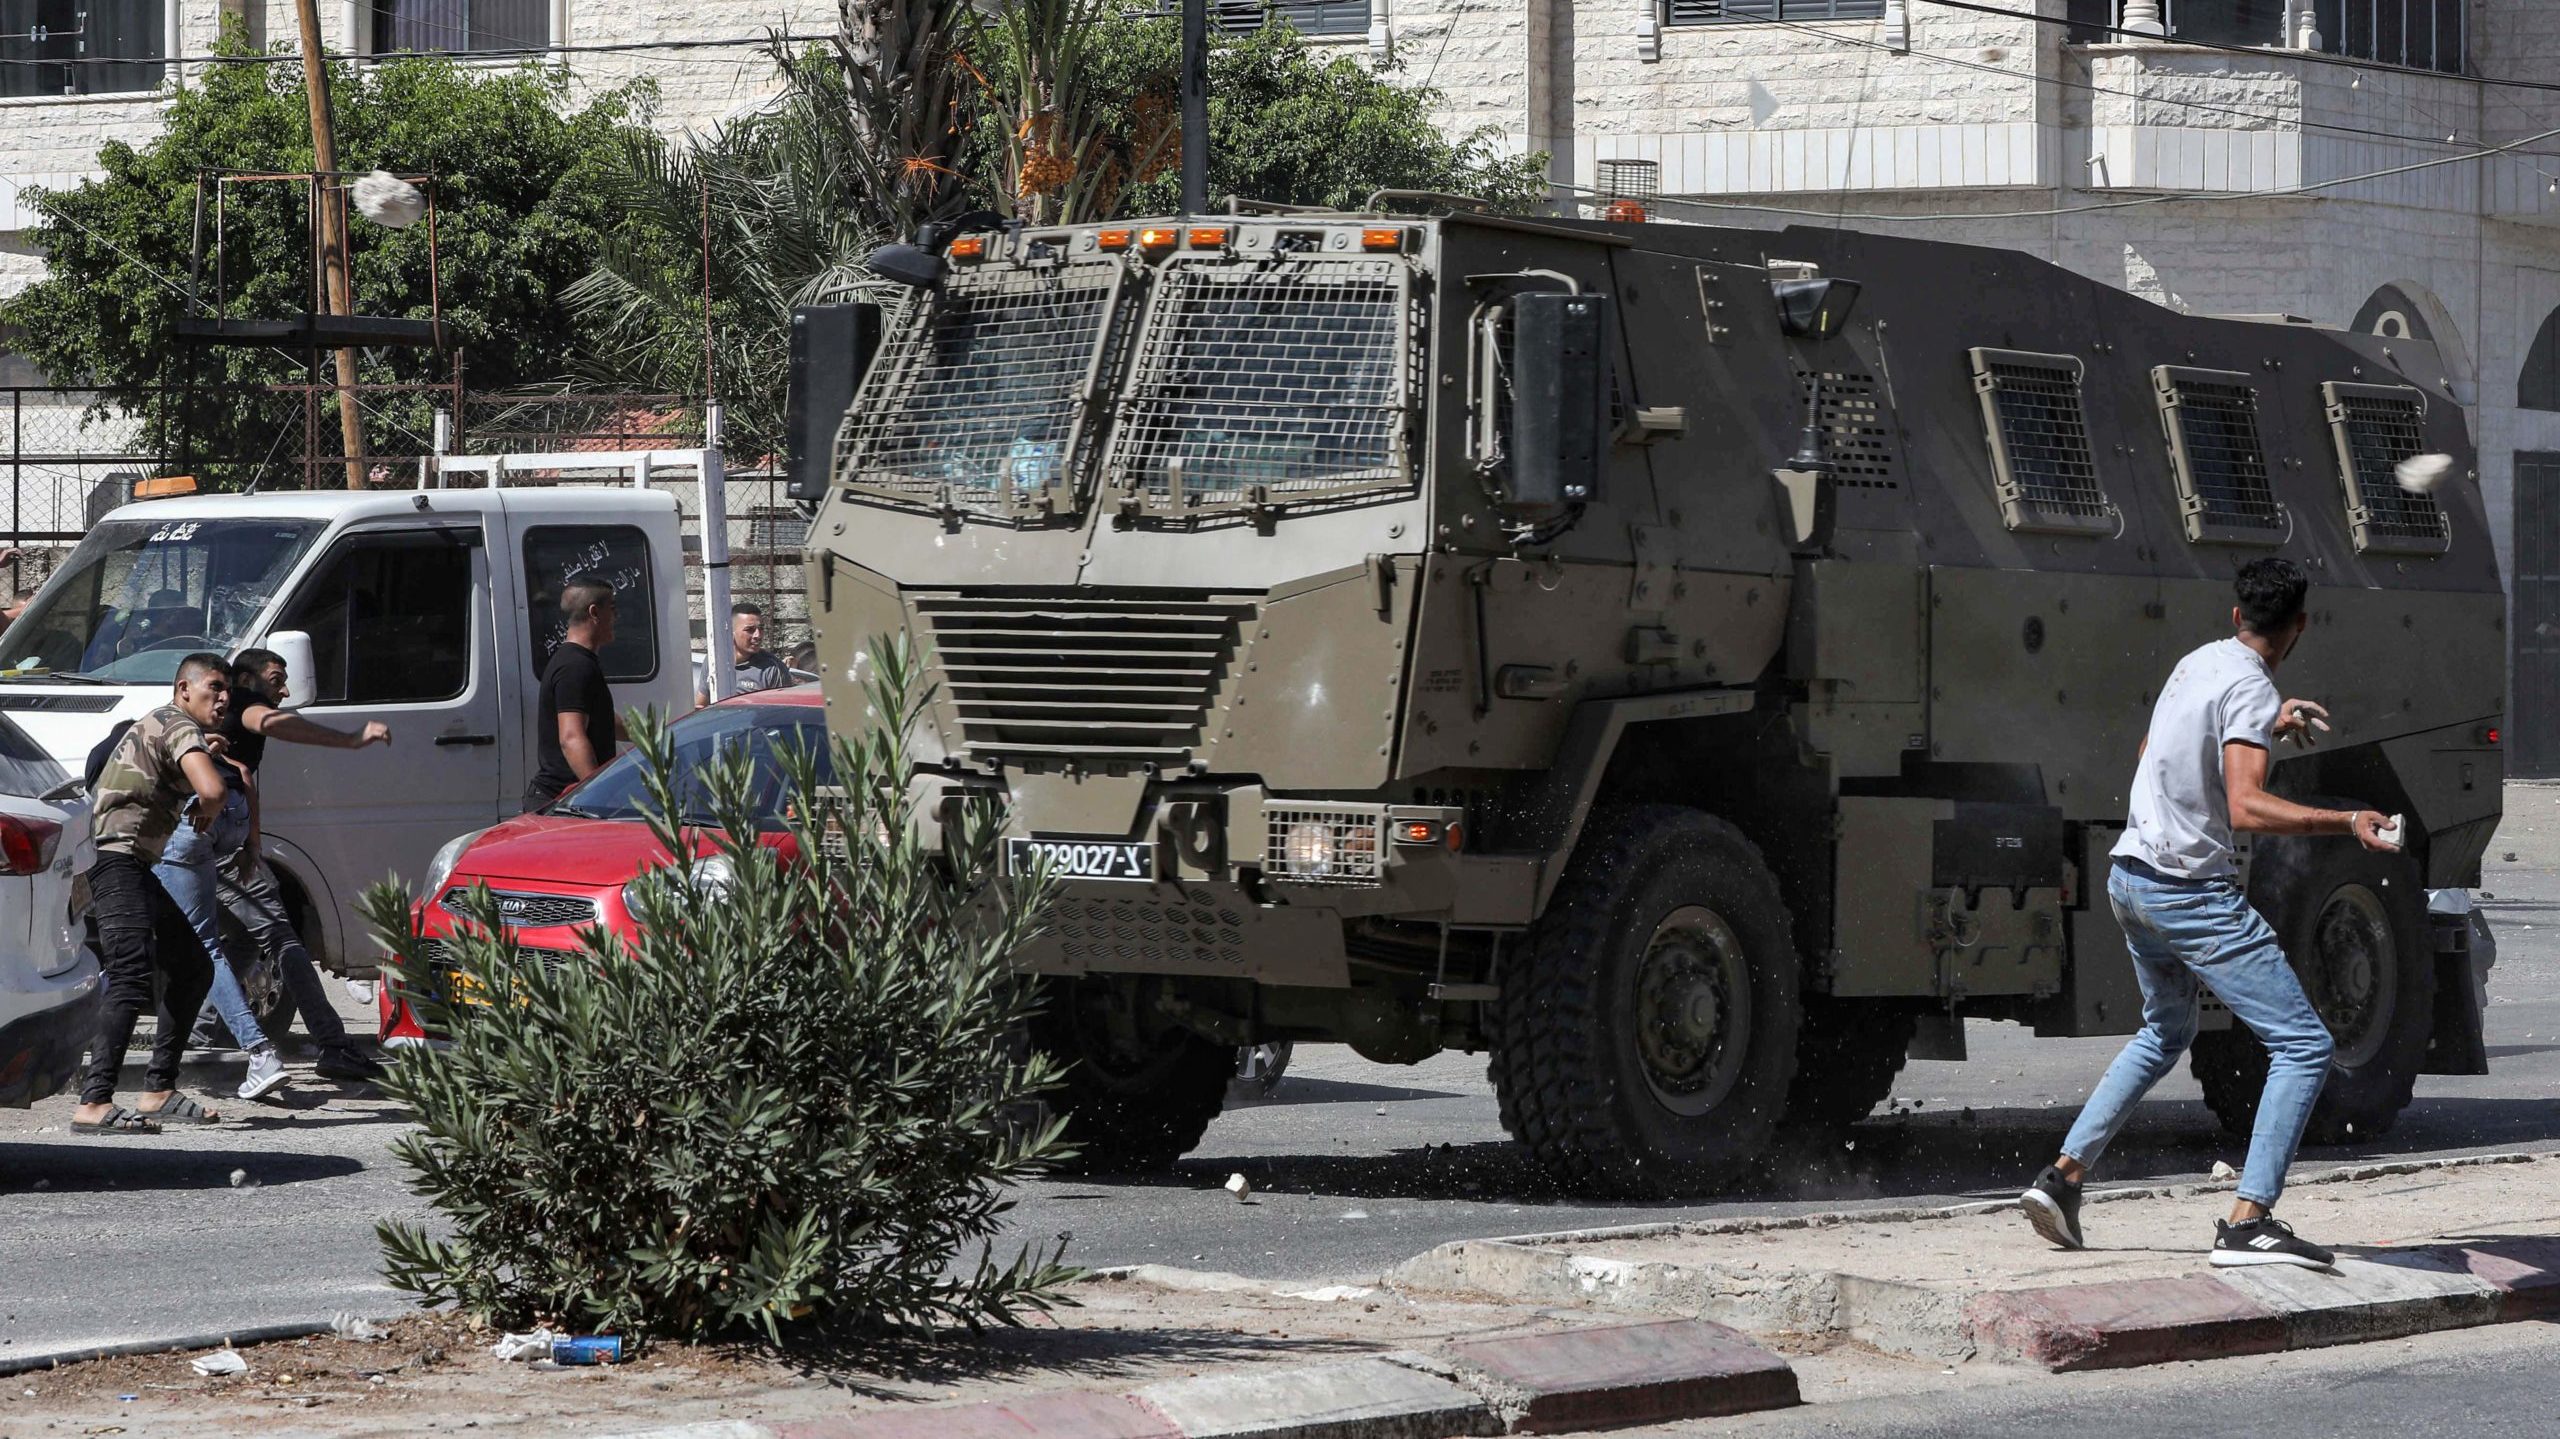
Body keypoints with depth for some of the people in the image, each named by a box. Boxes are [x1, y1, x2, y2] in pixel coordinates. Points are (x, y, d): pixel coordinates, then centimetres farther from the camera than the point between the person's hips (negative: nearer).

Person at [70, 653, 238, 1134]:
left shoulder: (155, 725, 24)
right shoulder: (180, 727, -9)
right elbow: (212, 791, -25)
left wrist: (207, 753, 26)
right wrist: (205, 814, -4)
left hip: (136, 868, 11)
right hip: (116, 859, -11)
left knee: (192, 967, 18)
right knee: (133, 974, -25)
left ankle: (158, 1091, 20)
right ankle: (94, 1103, -39)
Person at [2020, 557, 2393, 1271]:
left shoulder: (2196, 663, 11)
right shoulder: (2250, 688, -15)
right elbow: (2245, 807, -28)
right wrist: (2345, 822, -36)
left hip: (2131, 878, 9)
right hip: (2192, 892, -9)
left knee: (2165, 1032, 30)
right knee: (2304, 1046, -8)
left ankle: (2062, 1177, 24)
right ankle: (2249, 1221, -19)